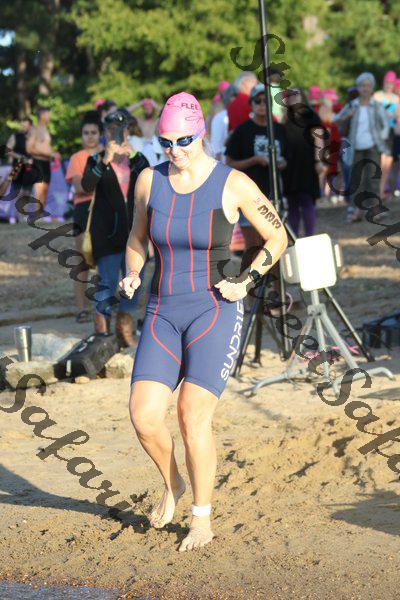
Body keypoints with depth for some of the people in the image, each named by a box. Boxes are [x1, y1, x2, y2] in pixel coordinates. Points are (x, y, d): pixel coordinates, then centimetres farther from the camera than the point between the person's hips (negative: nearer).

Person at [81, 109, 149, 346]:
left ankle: (125, 329, 16)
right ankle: (102, 330, 0)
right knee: (107, 281, -8)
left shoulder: (138, 159, 10)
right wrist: (105, 160, -28)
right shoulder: (96, 160, 2)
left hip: (133, 230, 3)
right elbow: (87, 186, -16)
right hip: (107, 232, -3)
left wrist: (133, 156, -18)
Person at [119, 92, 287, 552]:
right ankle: (172, 484, 21)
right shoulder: (150, 180, 1)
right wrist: (132, 275, -1)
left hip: (215, 313, -4)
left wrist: (246, 282, -9)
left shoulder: (233, 184, -10)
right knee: (143, 415, -11)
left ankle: (203, 518, 3)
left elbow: (278, 237, 2)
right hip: (163, 315, 4)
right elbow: (137, 238, 18)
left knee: (193, 415, -16)